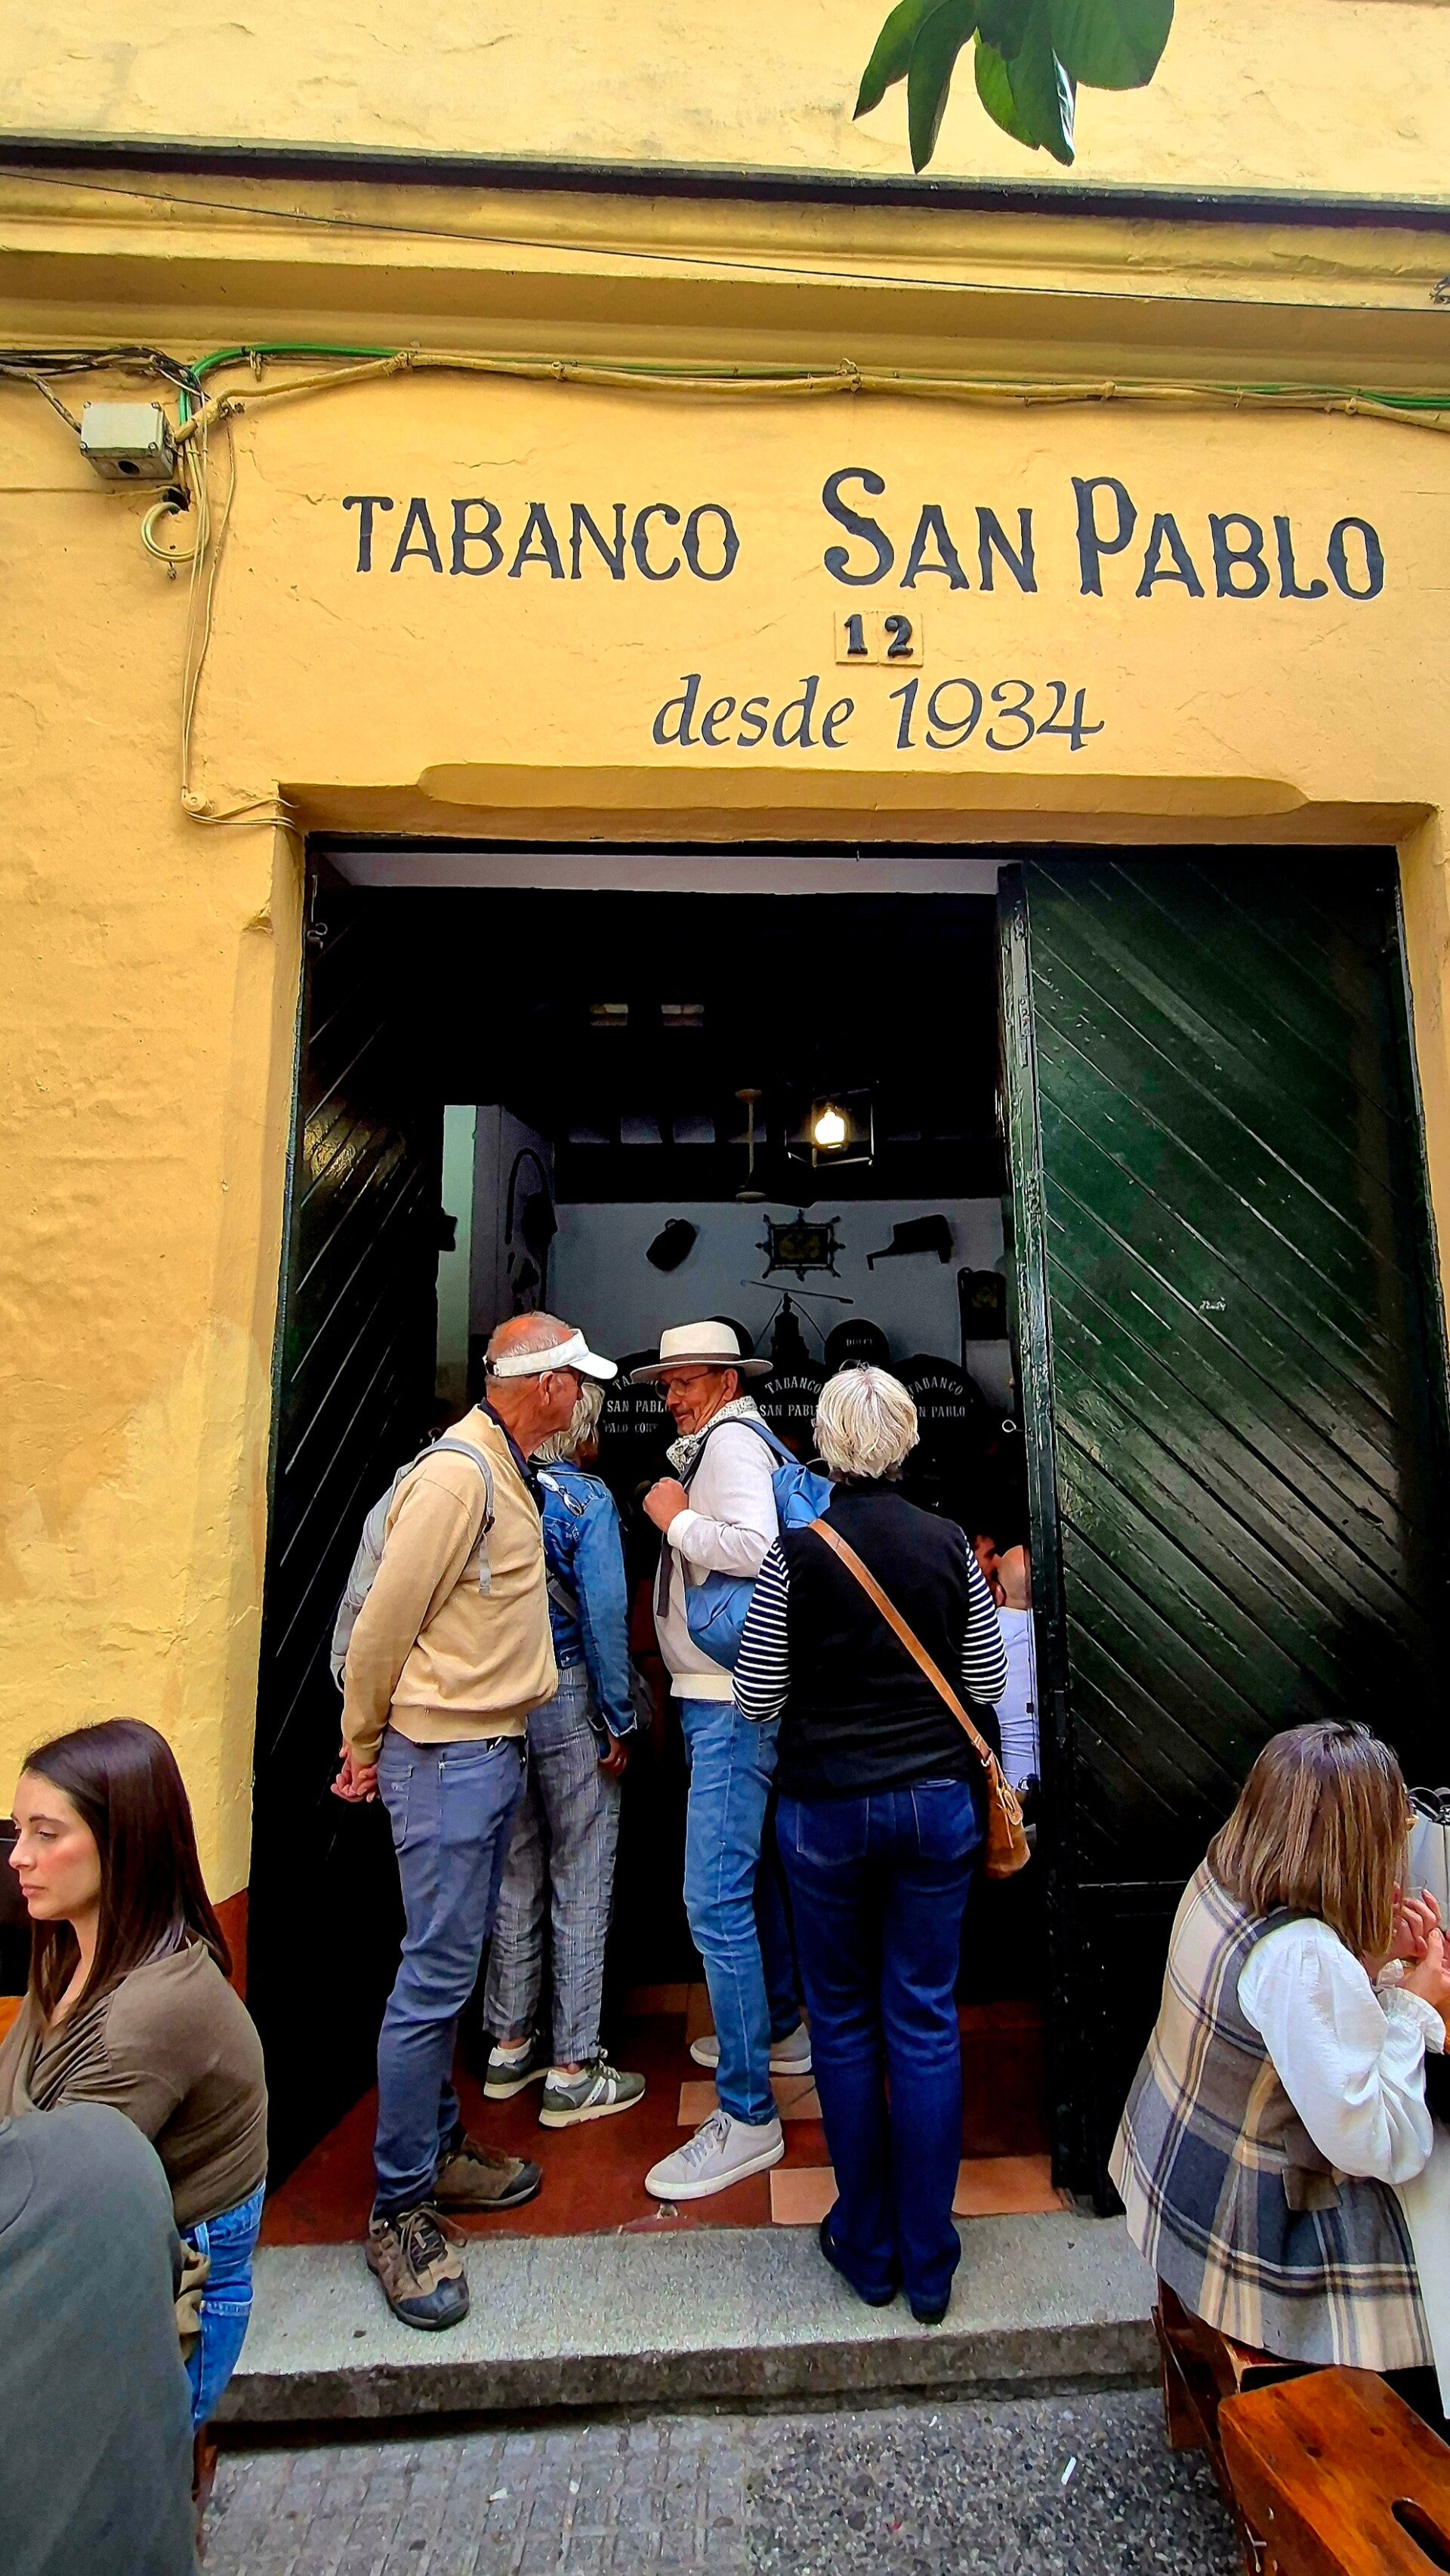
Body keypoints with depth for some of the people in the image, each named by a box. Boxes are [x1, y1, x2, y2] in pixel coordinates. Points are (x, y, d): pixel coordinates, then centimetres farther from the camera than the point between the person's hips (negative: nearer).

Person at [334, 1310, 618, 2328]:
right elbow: (385, 1618, -18)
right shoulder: (457, 1475, -20)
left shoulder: (511, 1472, 12)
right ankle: (399, 2207, 16)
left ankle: (438, 2148, 34)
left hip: (496, 1748, 9)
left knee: (453, 1966, 19)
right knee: (436, 1976, 0)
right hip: (447, 1754, -9)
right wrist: (365, 1746, -6)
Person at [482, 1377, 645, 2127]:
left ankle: (509, 2046, 32)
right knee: (580, 1883, 6)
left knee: (514, 1875, 18)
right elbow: (604, 1615, -16)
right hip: (567, 1700, -6)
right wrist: (619, 1721, -9)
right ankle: (572, 2071, 17)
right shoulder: (587, 1497, -13)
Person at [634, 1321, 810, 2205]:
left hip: (732, 1703, -11)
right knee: (750, 1872, 23)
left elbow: (755, 1547, -29)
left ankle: (748, 2116, 4)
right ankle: (779, 2029, 41)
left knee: (716, 1897, -7)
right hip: (726, 1697, 11)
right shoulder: (716, 1444, 16)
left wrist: (675, 1516, -18)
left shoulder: (733, 1441, -14)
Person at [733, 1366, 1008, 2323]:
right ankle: (929, 2262, 29)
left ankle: (866, 2246, 33)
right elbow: (989, 1681, 4)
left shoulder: (796, 1553, -14)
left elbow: (756, 1698, -8)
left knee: (844, 2023, 17)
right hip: (938, 1802, 2)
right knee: (928, 2023, 15)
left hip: (829, 1807, -2)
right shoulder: (951, 1545, -6)